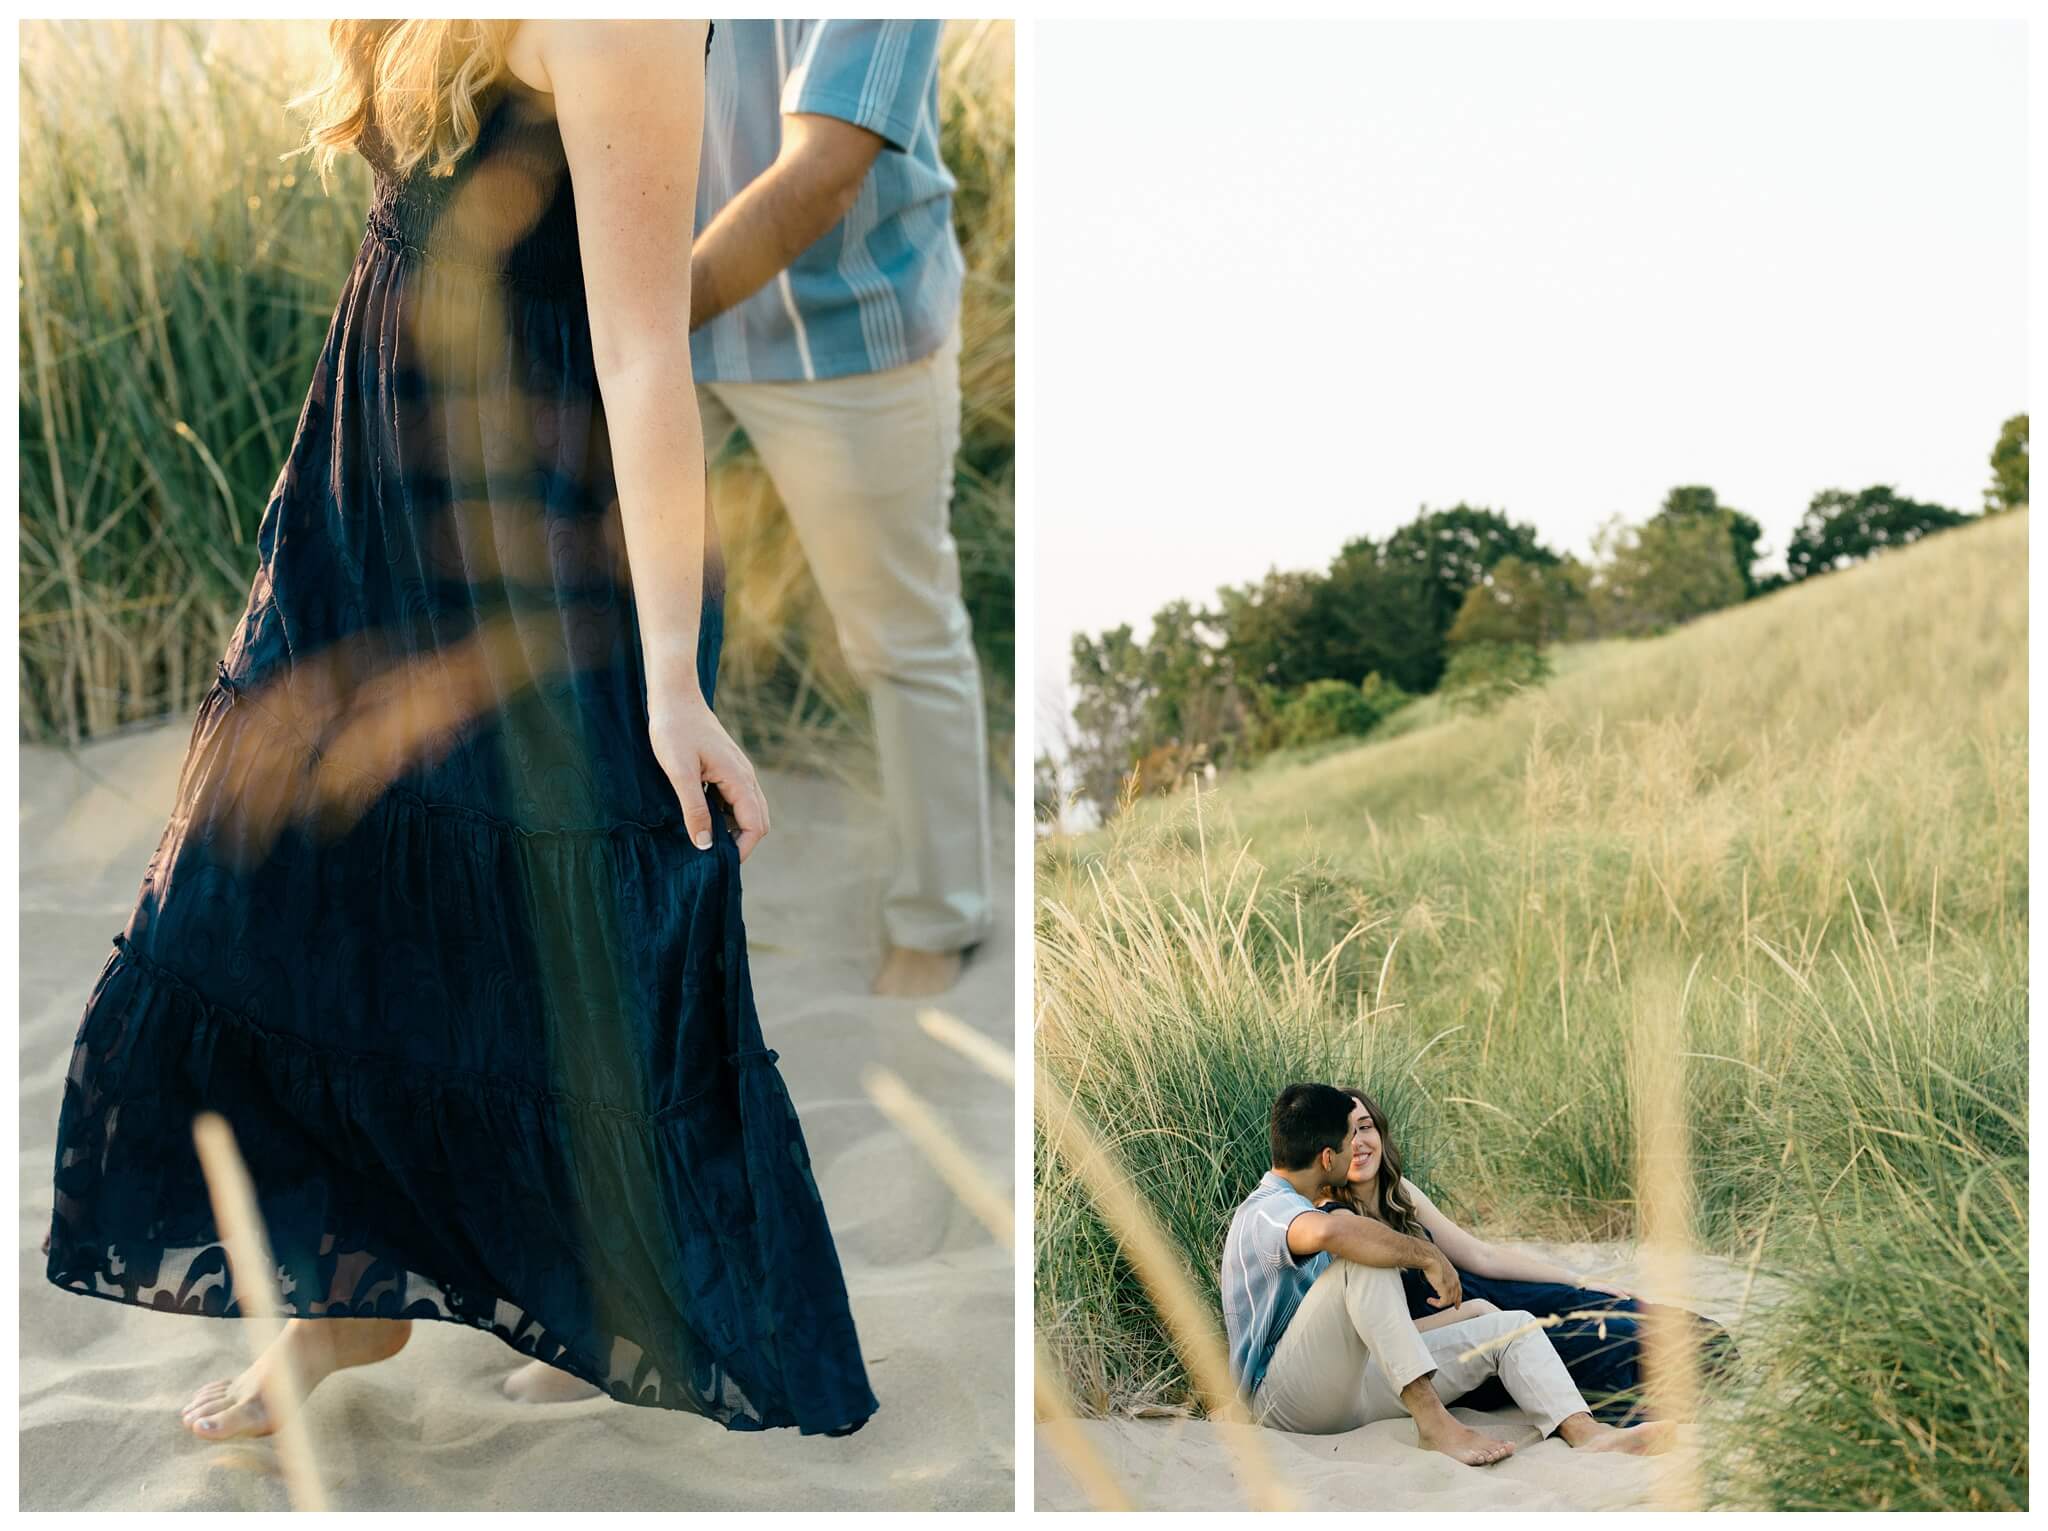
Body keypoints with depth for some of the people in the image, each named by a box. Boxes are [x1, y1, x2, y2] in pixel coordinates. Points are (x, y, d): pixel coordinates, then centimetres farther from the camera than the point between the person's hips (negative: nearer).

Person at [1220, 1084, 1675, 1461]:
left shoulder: (1297, 1208, 24)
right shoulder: (1267, 1211, -11)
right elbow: (1330, 1231, -38)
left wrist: (1464, 1314, 27)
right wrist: (1428, 1256, -25)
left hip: (1348, 1384, 10)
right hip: (1288, 1401, -10)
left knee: (1510, 1326, 1)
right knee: (1359, 1248, -31)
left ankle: (1586, 1433, -26)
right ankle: (1432, 1420, -35)